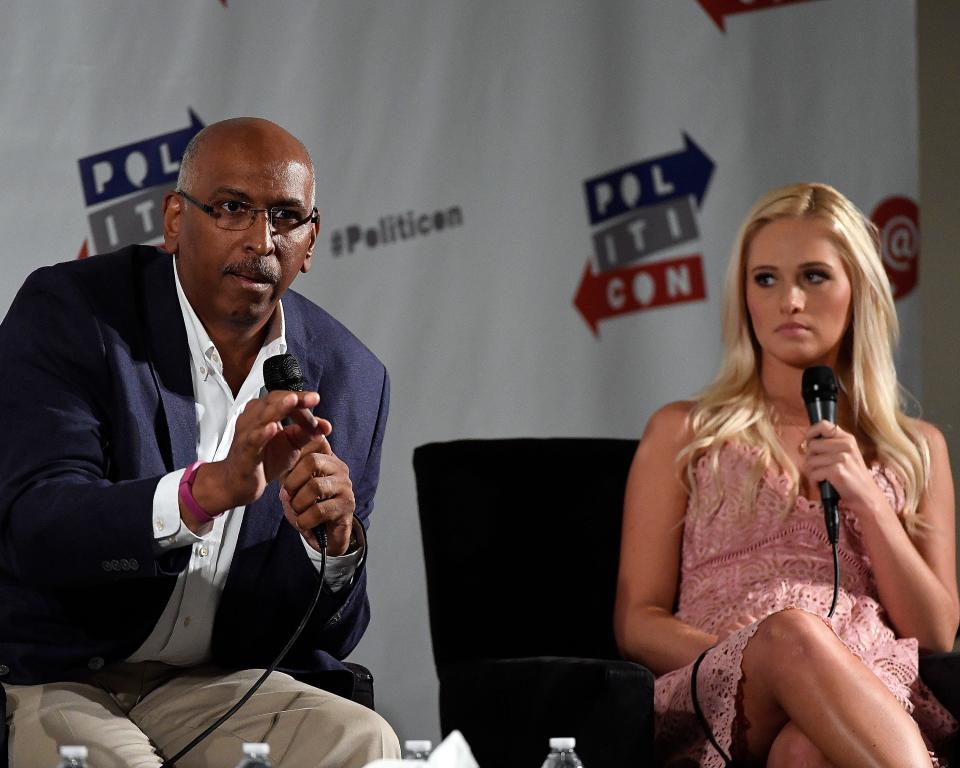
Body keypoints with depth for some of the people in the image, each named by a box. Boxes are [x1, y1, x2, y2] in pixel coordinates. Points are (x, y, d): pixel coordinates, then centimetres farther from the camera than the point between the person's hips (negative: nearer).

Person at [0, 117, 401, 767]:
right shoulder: (68, 311, -5)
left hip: (219, 685, 3)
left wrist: (336, 542, -16)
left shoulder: (353, 380, 6)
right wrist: (211, 487, -34)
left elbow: (326, 637, 7)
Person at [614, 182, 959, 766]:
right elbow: (638, 622, 11)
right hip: (718, 698, 0)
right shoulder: (682, 433, 20)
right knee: (792, 630, -40)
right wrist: (758, 658, -10)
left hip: (878, 695, 0)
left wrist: (867, 500, 1)